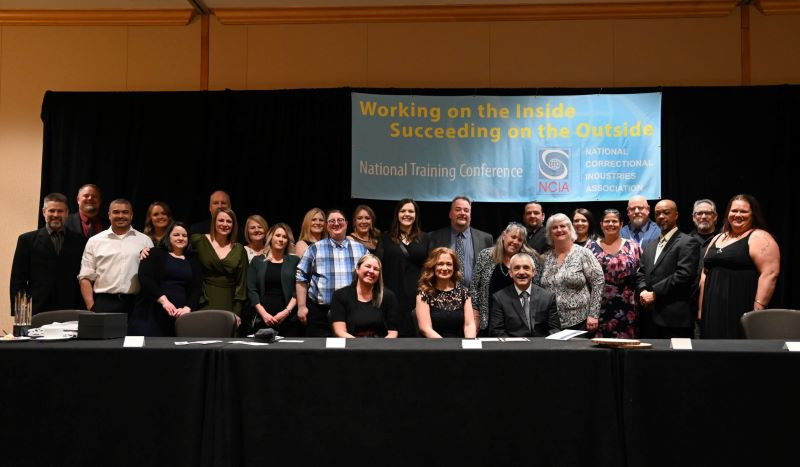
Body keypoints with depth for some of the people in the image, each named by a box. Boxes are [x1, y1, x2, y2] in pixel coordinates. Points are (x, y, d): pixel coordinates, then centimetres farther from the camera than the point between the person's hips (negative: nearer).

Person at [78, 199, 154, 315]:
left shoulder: (145, 241, 9)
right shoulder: (95, 241, 9)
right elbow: (86, 277, 7)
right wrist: (90, 307, -4)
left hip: (134, 304, 0)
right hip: (103, 304, 0)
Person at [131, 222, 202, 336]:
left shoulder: (192, 261, 18)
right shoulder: (155, 253, 9)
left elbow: (196, 288, 8)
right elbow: (145, 278, -6)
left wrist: (187, 308, -12)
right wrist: (163, 300, -17)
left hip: (179, 315, 3)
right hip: (151, 313, -3)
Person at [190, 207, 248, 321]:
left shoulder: (239, 250, 9)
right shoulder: (199, 241, 3)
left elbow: (241, 282, 8)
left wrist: (237, 312, 1)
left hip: (228, 304, 2)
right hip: (204, 304, -2)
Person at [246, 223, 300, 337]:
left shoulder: (294, 261, 9)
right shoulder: (257, 261, 11)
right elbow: (251, 290, 4)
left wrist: (287, 311, -10)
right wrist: (263, 313, -8)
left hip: (288, 319, 0)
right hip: (261, 319, 1)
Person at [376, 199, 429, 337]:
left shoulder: (424, 238, 11)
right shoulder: (386, 238, 8)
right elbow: (379, 266, 5)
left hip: (417, 293, 1)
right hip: (393, 293, -1)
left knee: (414, 329, -1)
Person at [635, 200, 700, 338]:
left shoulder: (687, 243, -3)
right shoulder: (650, 246, 22)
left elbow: (683, 275, -14)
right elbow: (641, 274, 18)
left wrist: (654, 293, -12)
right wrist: (643, 291, -4)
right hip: (650, 317, 7)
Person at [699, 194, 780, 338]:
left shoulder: (759, 238, -5)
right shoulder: (717, 239, 17)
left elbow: (770, 274, -15)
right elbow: (705, 273, 19)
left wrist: (758, 309, -21)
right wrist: (701, 309, 13)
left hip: (742, 312, -7)